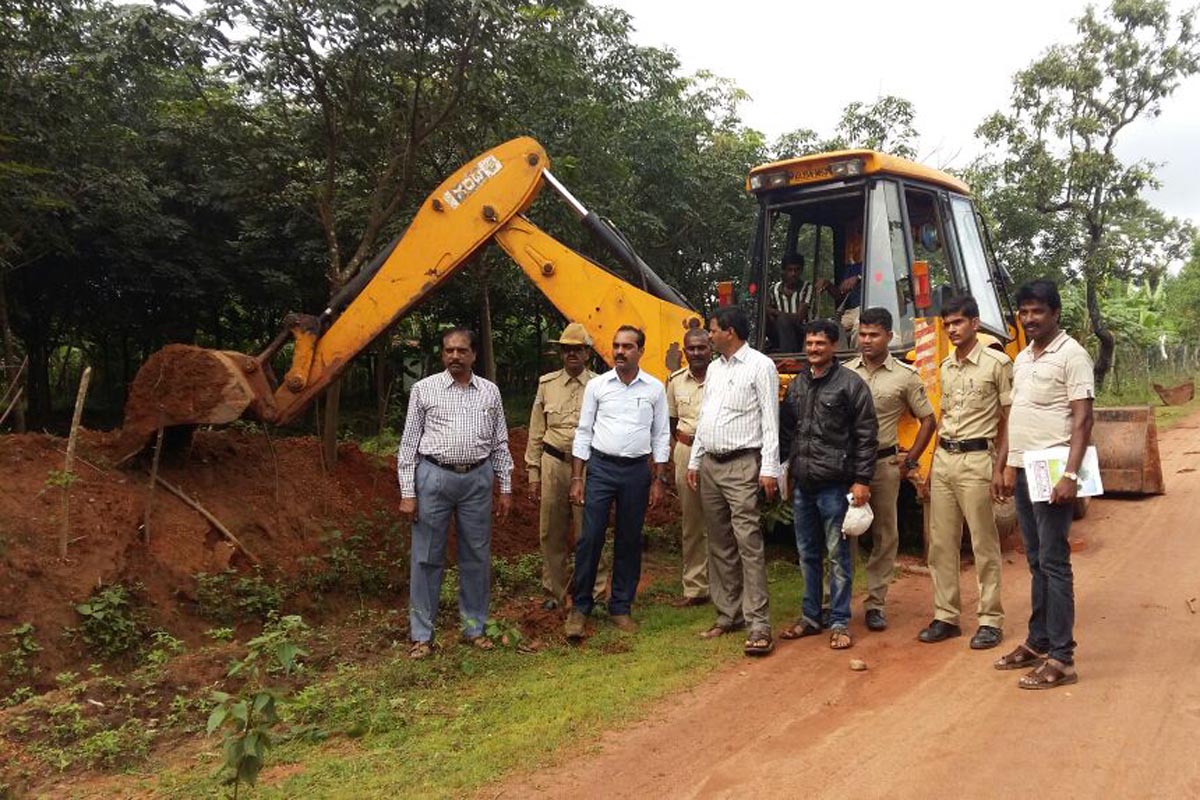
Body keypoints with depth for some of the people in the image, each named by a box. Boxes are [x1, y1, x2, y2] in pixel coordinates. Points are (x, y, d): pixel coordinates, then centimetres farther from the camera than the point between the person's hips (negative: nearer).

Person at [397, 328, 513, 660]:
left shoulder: (490, 391, 6)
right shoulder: (424, 389, -1)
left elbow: (500, 443, 11)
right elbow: (409, 442, 0)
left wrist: (506, 488, 8)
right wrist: (407, 492, -5)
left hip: (478, 479, 2)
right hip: (434, 477, -2)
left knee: (477, 557, 9)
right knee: (426, 558, 3)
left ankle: (475, 627, 23)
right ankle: (421, 634, 15)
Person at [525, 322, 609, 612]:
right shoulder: (547, 384, 8)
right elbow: (536, 432, 10)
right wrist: (534, 473, 7)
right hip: (553, 464, 3)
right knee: (551, 533, 9)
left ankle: (596, 592, 11)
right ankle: (555, 593, 22)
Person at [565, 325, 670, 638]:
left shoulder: (655, 388, 3)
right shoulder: (597, 385, 2)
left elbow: (661, 436, 7)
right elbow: (583, 432, 3)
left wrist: (659, 479, 2)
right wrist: (577, 478, -1)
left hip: (637, 471, 1)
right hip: (601, 468, -1)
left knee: (629, 541, 8)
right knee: (590, 538, -3)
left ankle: (620, 607, 21)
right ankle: (580, 607, 11)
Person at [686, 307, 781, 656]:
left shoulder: (760, 366, -6)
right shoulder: (714, 368, 17)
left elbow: (770, 421, -10)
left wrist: (769, 469, -15)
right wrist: (695, 461, 16)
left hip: (742, 465, -8)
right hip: (710, 465, 8)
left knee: (748, 543, -11)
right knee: (719, 545, 10)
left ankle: (758, 624, -8)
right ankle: (728, 614, 19)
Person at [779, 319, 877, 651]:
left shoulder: (851, 384, -5)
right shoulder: (797, 384, 12)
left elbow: (867, 436, -7)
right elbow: (785, 430, 16)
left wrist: (861, 480, -11)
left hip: (834, 485, -6)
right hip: (802, 484, 6)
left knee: (837, 555, 2)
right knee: (808, 554, 14)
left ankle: (839, 623, 12)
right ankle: (810, 617, 25)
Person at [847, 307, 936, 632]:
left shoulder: (905, 376, 1)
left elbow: (928, 420, 7)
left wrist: (910, 460, 1)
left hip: (884, 463, -1)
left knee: (884, 534, 5)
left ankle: (876, 603, 15)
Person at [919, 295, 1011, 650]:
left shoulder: (997, 363, -5)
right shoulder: (945, 367, 14)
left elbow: (1008, 419, -5)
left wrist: (1001, 467, -11)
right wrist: (933, 465, 17)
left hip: (976, 460, -6)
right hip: (943, 459, 7)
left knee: (984, 545, 1)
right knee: (941, 543, 8)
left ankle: (990, 620, 10)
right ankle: (945, 617, 17)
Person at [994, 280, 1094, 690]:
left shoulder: (1071, 355, -8)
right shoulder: (1022, 358, 16)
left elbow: (1082, 420, -14)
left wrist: (1071, 474, -22)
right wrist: (1005, 466, 17)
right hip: (1022, 471, 8)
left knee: (1054, 562, -5)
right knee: (1036, 561, 14)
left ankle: (1061, 659, 0)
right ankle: (1038, 642, 23)